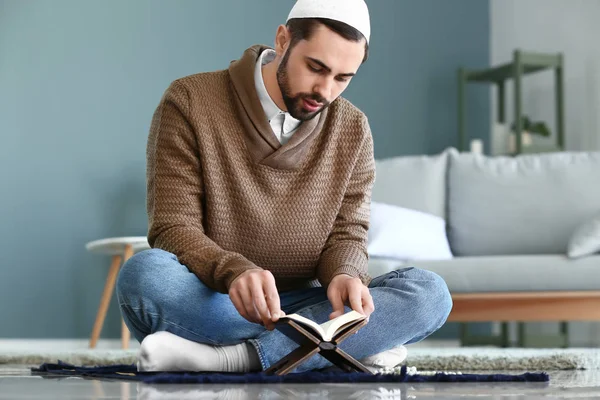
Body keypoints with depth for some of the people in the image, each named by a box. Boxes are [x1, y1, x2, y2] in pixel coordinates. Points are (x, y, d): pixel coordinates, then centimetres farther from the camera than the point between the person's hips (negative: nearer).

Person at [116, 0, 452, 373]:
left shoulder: (353, 130, 5)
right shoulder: (190, 102, -6)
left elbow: (348, 233, 4)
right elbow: (174, 230, -11)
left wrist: (345, 275, -22)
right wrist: (233, 272, -33)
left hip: (301, 306, 3)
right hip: (208, 298, -3)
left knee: (429, 292, -21)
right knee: (144, 273, -36)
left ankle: (228, 357, -32)